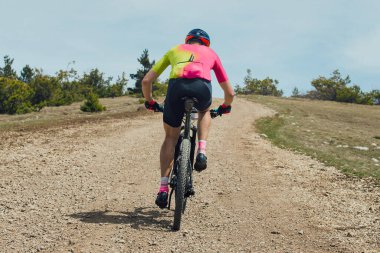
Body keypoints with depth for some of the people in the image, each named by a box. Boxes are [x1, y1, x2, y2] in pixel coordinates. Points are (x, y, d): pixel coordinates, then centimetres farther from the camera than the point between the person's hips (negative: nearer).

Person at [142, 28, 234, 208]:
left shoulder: (175, 50, 37)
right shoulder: (210, 53, 36)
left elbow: (146, 81, 33)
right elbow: (230, 93, 38)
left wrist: (150, 102, 50)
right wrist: (224, 107, 59)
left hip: (177, 86, 0)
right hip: (201, 87, 0)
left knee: (170, 137, 20)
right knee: (204, 111, 37)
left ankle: (163, 187, 11)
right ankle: (201, 151, 16)